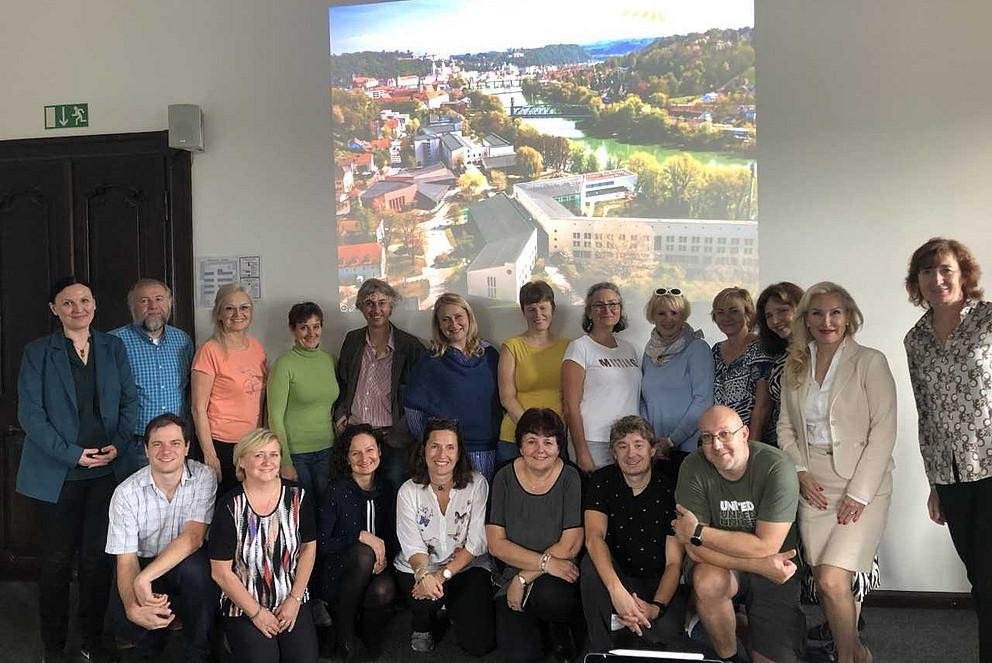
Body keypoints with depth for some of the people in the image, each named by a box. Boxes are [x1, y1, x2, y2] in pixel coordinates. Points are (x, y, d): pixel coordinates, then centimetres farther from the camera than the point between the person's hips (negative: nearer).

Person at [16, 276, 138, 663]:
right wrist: (72, 455, -14)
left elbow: (129, 400, 8)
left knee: (98, 558, 8)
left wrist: (118, 443, -7)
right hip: (57, 474, -2)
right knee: (57, 560, 7)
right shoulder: (37, 352, -3)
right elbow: (29, 414, -7)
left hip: (105, 470, 3)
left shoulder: (113, 347, 7)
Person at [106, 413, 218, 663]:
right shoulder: (127, 493, -12)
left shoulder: (203, 478, -12)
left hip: (189, 564, 0)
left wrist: (144, 579, -32)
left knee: (195, 568, -34)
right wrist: (133, 608, -34)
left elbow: (193, 538, -22)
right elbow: (126, 560, -14)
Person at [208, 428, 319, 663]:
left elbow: (308, 548, 4)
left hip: (292, 602, 2)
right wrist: (256, 613, -7)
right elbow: (221, 573, -9)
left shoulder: (298, 496, -5)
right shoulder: (230, 507, -14)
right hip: (244, 606, -2)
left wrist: (294, 600, -3)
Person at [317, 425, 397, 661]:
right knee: (363, 553, -35)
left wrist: (384, 554, -11)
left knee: (385, 591, -33)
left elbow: (393, 537, 11)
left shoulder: (386, 490, 4)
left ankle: (364, 614, 7)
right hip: (336, 573, -3)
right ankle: (344, 631, -15)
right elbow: (320, 544, -12)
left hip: (373, 569, 3)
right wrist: (361, 536, -21)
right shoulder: (337, 492, -10)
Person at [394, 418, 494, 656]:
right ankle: (423, 627, 5)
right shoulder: (409, 491, -7)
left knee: (479, 644, -14)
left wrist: (443, 574, -23)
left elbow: (476, 543, -12)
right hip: (419, 567, 0)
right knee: (428, 595, -33)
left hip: (467, 566, 0)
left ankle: (454, 609, 21)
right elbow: (413, 546, -14)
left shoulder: (476, 484, -9)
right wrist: (423, 574, -35)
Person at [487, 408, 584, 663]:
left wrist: (525, 578, -15)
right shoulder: (505, 477, -3)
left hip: (559, 576, -1)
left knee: (550, 595, -34)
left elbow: (570, 545, -11)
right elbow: (496, 544, -6)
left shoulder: (570, 478, -6)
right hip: (512, 578, 1)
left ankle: (560, 626, 1)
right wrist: (546, 562, -17)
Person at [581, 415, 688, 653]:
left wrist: (656, 607, -30)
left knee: (667, 630, -32)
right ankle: (600, 651, -14)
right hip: (617, 575, 2)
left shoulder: (671, 486, -12)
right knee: (591, 564, -31)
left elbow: (674, 562, -12)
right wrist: (617, 591, -41)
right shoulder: (602, 480, -7)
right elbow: (594, 537, -24)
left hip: (660, 583, -1)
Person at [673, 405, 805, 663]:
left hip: (776, 573, 0)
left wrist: (698, 532, -20)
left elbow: (765, 547, -23)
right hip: (724, 565, 1)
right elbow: (695, 551, -18)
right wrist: (761, 565, -26)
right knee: (707, 581, -32)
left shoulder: (777, 467, -20)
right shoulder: (694, 468, -15)